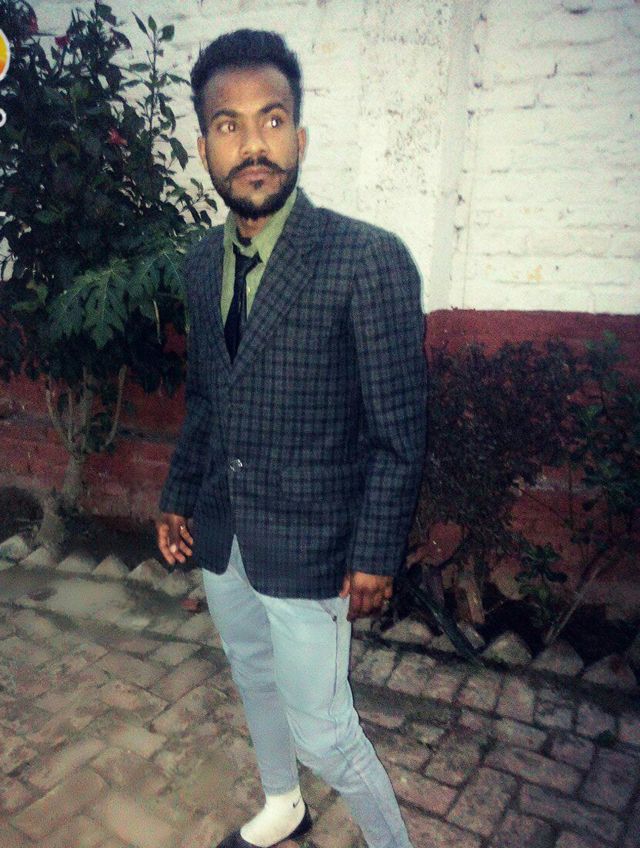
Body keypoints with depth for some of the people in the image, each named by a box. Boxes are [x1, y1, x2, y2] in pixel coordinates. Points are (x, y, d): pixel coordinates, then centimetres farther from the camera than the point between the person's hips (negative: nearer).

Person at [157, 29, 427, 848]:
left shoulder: (370, 259, -18)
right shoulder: (203, 260, 2)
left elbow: (398, 429, -15)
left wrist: (375, 555, -14)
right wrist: (178, 497, 12)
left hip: (308, 546, -6)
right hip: (219, 535, 7)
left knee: (320, 730, 5)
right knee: (256, 683, 26)